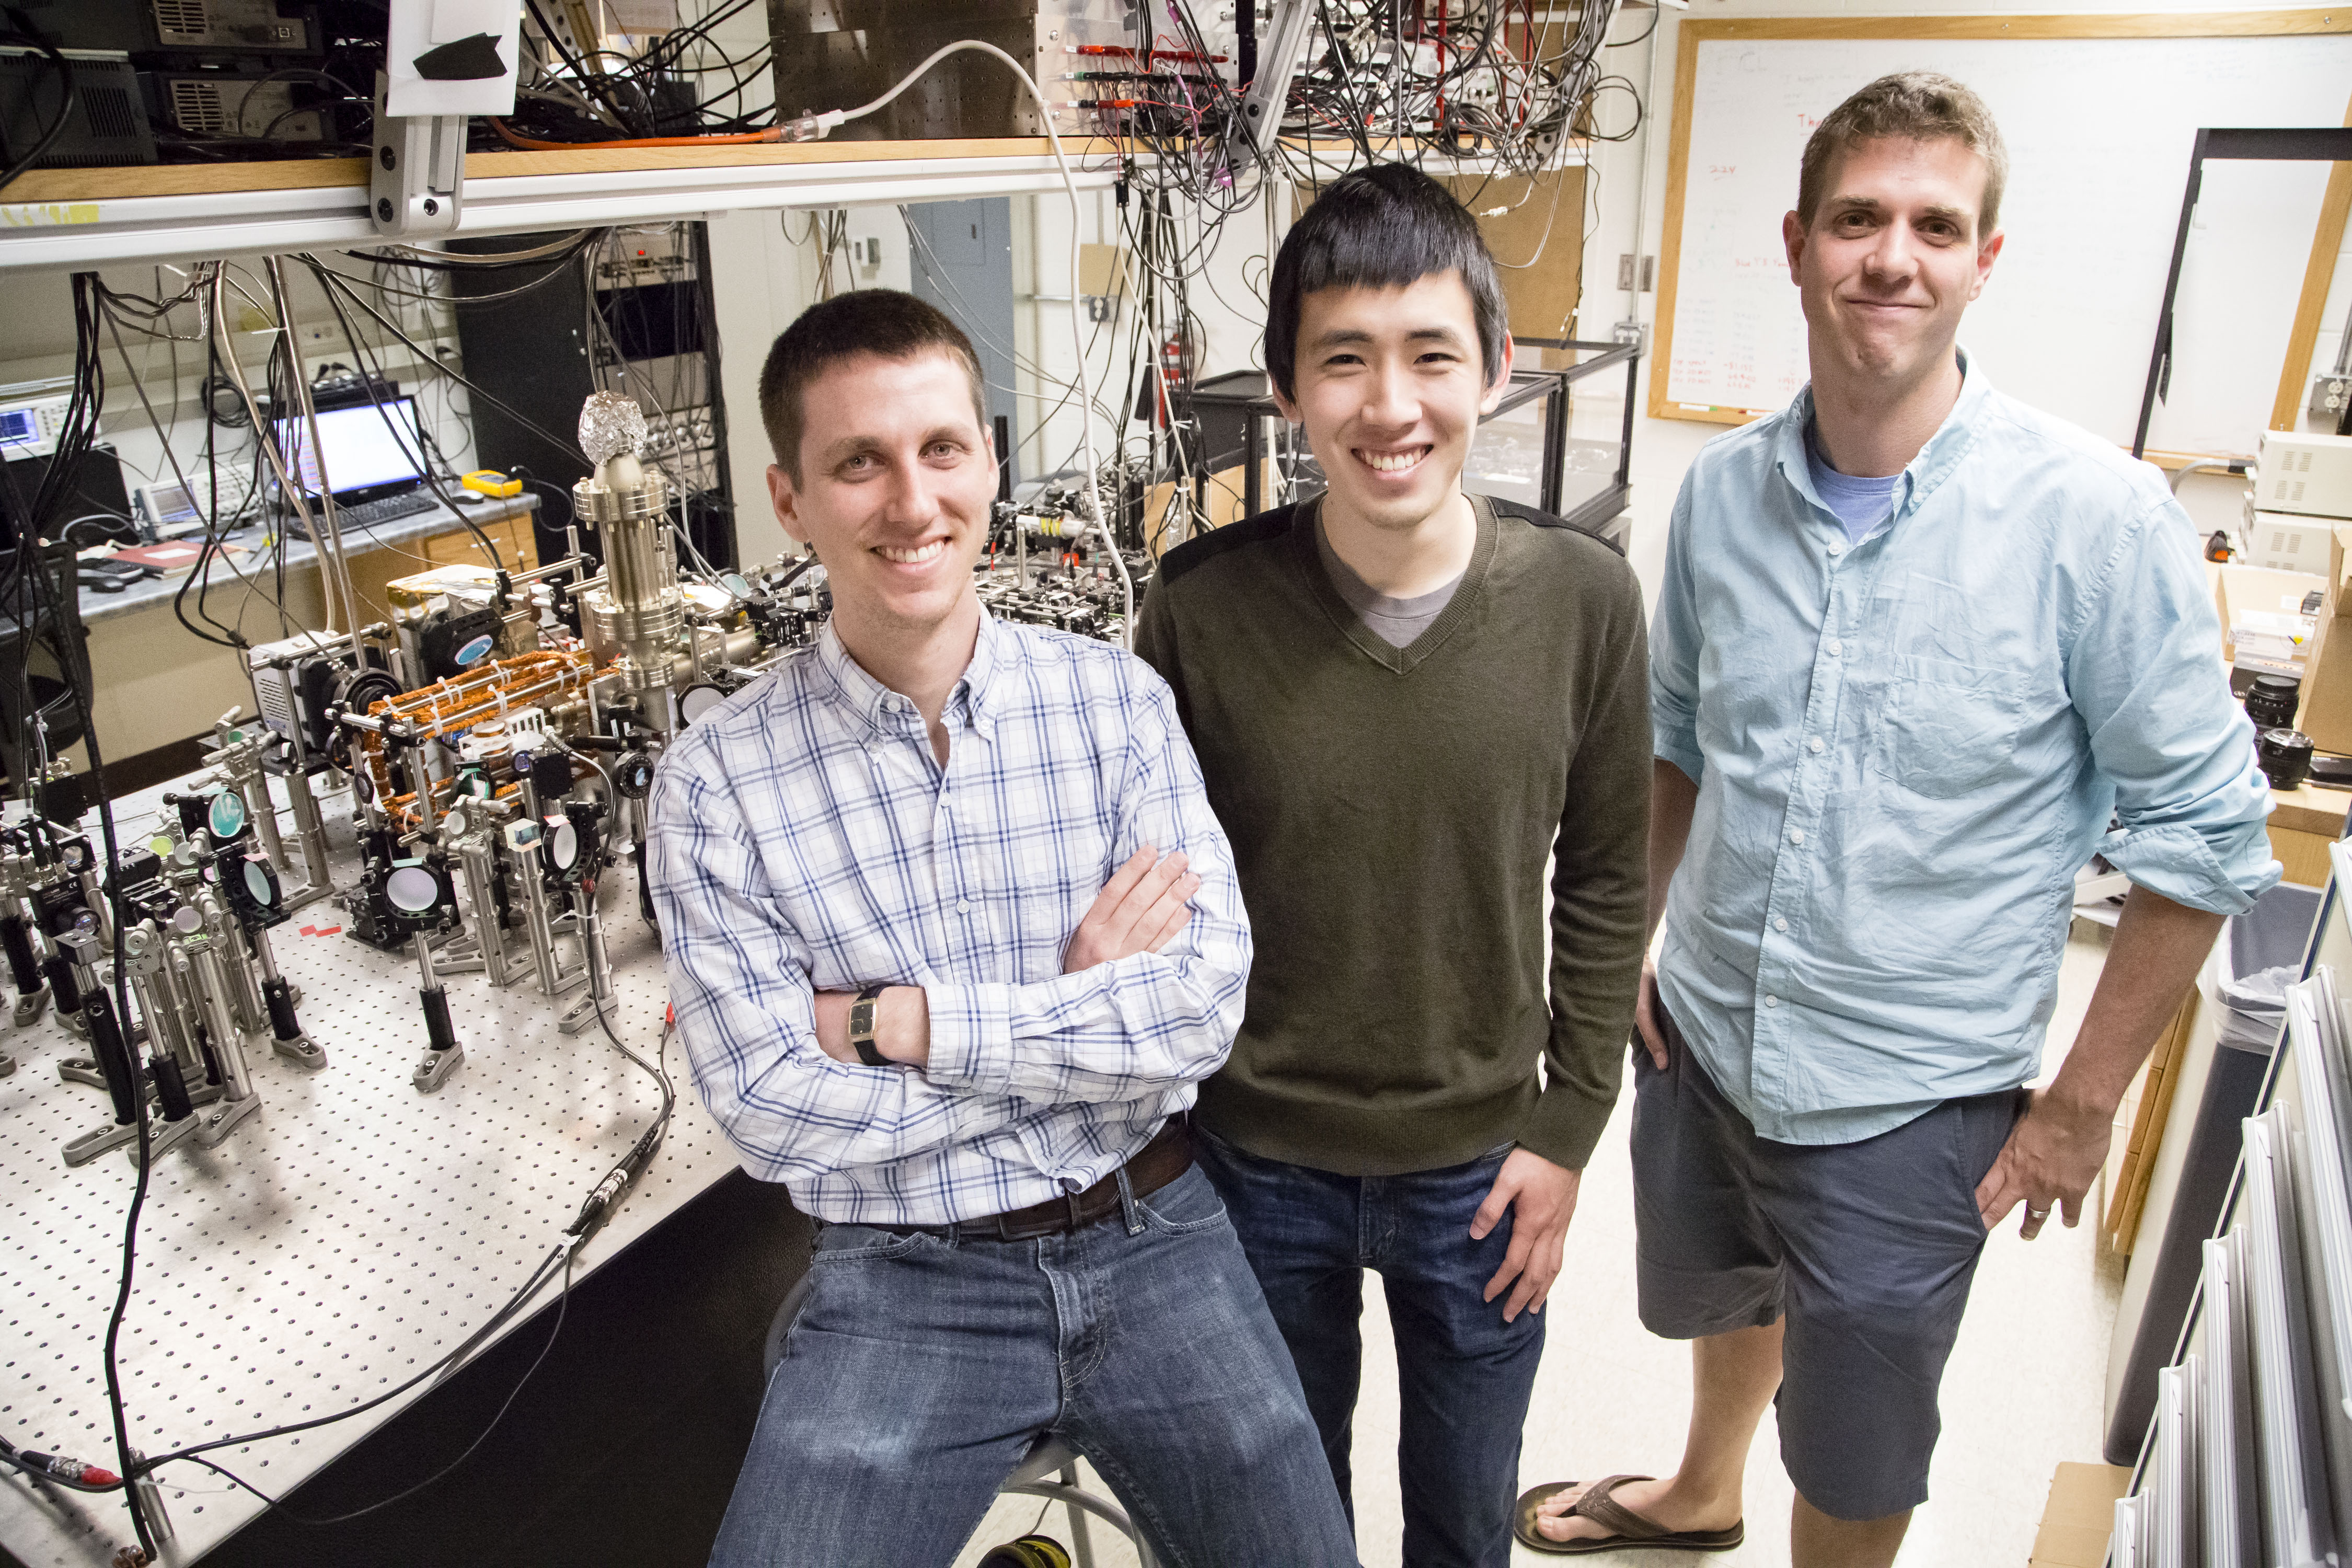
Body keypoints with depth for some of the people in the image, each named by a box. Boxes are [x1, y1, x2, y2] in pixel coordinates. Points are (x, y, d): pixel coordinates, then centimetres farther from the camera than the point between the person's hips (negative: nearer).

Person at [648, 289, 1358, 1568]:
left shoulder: (1116, 700, -5)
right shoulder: (717, 780, -9)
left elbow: (1205, 1005, -12)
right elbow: (771, 1111, -14)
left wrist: (904, 1021, -17)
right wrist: (1090, 1012, -13)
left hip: (1148, 1235, 2)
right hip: (902, 1279, -1)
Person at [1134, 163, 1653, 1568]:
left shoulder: (1582, 596, -14)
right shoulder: (1203, 604, -17)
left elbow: (1605, 881, -3)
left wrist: (1568, 1131, -2)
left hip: (1481, 1165, 1)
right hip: (1258, 1162, 0)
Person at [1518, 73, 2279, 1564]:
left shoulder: (2099, 518, -18)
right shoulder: (1724, 488, -5)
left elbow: (2202, 833, -11)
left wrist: (2083, 1106, -9)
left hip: (1906, 1101, -4)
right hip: (1701, 1040, 5)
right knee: (1721, 1297, 31)